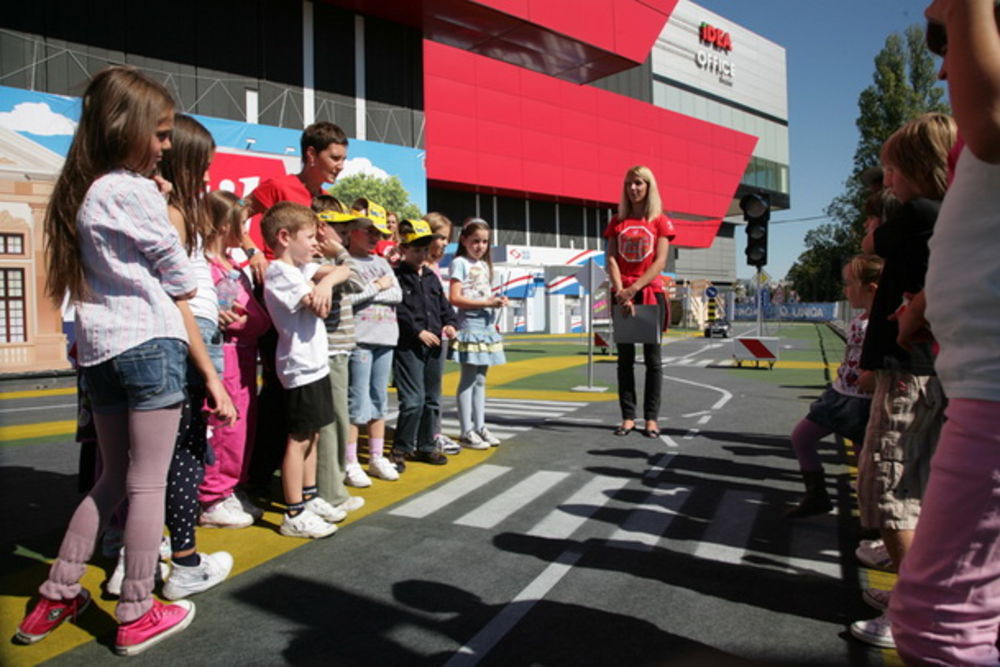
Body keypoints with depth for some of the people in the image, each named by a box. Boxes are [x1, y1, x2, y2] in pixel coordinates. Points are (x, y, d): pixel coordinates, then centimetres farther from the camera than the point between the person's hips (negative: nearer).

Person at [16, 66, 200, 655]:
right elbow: (181, 280, -5)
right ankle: (137, 617, 10)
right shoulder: (136, 192, -10)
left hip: (99, 347, 8)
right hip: (150, 342, -8)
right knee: (148, 484, 0)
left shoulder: (81, 191, 15)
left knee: (113, 479, 19)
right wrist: (195, 289, 17)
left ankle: (58, 595, 25)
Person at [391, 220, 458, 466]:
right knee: (413, 399, -12)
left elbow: (444, 304, 20)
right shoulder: (397, 276, -6)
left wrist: (449, 323, 2)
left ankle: (425, 446, 24)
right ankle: (401, 448, 4)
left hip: (433, 345, 8)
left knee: (432, 399, 13)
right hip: (408, 346, -8)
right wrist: (419, 331, -17)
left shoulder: (432, 277, 17)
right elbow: (398, 310, -14)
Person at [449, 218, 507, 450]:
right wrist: (486, 303, -19)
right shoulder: (460, 263, -6)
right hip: (470, 323, -8)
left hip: (486, 324, 8)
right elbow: (455, 298, -15)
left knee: (480, 379, 12)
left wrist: (497, 301, -1)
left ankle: (480, 426, 20)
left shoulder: (484, 265, 18)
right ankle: (467, 432, 1)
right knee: (469, 378, -4)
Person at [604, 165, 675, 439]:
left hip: (650, 293, -2)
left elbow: (660, 261, -6)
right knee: (625, 357, 3)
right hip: (622, 296, 2)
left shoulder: (660, 222, 4)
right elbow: (611, 259, 1)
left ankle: (651, 418, 5)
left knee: (652, 357, 1)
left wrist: (634, 288, -18)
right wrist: (620, 292, -14)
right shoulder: (617, 222, 11)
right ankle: (628, 416, 7)